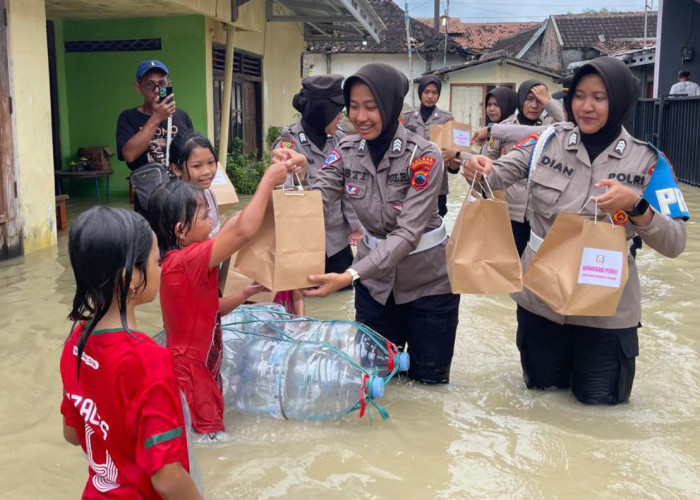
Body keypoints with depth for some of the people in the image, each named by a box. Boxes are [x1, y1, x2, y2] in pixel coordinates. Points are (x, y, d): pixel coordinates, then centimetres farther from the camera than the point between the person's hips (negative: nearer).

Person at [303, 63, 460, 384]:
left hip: (427, 279, -3)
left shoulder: (423, 156, -22)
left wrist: (350, 276, -39)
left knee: (429, 376, 11)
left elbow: (408, 231, -28)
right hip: (375, 277, 3)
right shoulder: (346, 151, -8)